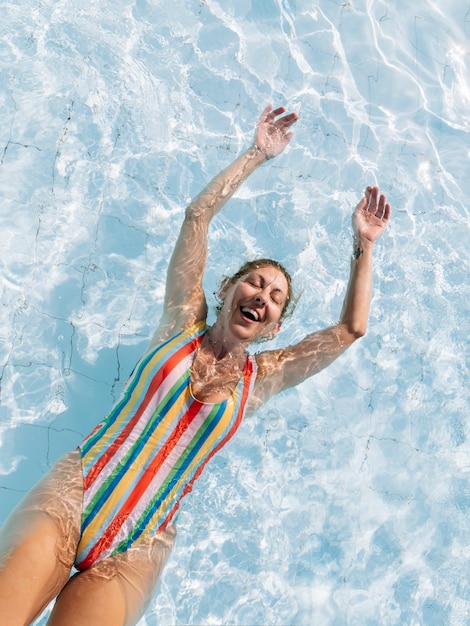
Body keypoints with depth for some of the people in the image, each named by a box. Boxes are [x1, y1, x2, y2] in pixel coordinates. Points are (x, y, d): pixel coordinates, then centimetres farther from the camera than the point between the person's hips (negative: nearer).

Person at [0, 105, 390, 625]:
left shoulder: (261, 377, 12)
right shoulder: (182, 324, 10)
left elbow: (349, 331, 13)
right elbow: (197, 215, 9)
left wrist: (363, 246, 13)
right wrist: (256, 155, 14)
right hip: (73, 490, -1)